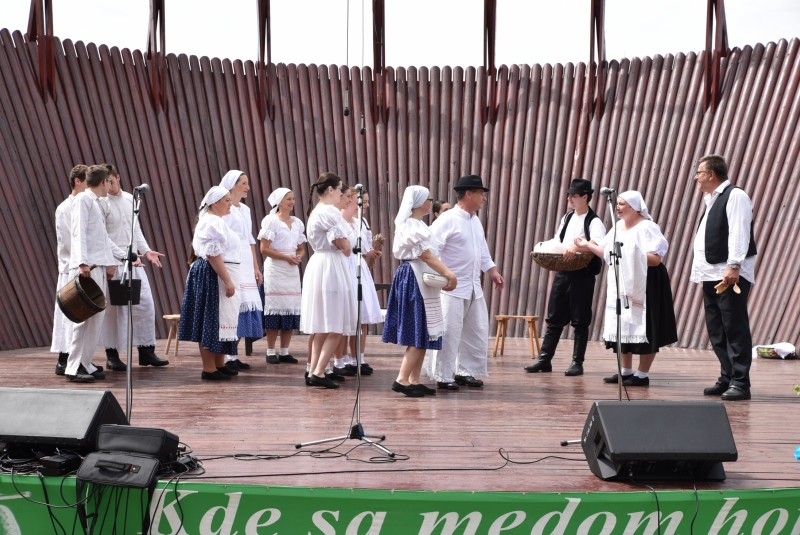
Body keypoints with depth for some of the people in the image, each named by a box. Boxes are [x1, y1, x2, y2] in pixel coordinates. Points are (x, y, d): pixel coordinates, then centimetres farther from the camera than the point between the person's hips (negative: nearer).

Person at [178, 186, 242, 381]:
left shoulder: (214, 221, 19)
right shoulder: (212, 222, -16)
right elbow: (213, 255, -23)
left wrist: (228, 279, 23)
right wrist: (228, 281, -24)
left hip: (218, 277, 11)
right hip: (214, 277, -11)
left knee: (218, 321, 15)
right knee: (212, 321, -6)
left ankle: (219, 365, 24)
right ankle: (209, 369, -2)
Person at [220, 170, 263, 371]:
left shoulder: (245, 209, 18)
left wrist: (256, 267, 15)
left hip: (246, 265, 8)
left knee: (244, 305, 6)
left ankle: (232, 355, 11)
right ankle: (226, 357, -6)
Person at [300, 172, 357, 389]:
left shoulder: (315, 212, 17)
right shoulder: (330, 212, -15)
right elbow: (345, 248, -14)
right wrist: (347, 247, 7)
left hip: (318, 264, 10)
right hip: (331, 267, -10)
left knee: (323, 325, 13)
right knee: (336, 326, -6)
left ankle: (313, 371, 13)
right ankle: (318, 373, -9)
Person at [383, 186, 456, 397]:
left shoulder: (413, 224, 16)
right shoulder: (413, 226, -16)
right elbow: (426, 255, -20)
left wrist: (443, 274, 10)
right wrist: (448, 273, -20)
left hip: (418, 279, 11)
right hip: (415, 279, -11)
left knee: (420, 334, 11)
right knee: (420, 334, -8)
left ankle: (414, 380, 14)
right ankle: (402, 380, -8)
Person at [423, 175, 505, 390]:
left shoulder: (475, 220, 12)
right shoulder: (447, 220, -14)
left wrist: (492, 271, 15)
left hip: (473, 287, 9)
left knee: (477, 331, 12)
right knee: (448, 332, -4)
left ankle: (465, 372, 23)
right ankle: (442, 376, 7)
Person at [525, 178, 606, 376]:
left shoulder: (594, 222, -9)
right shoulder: (567, 218, 15)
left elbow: (599, 244, -27)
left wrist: (577, 247, -41)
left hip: (583, 276, -7)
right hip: (562, 272, 7)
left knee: (580, 321, 2)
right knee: (554, 318, 7)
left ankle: (577, 362, 9)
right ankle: (544, 359, 11)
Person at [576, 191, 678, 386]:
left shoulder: (647, 227, -12)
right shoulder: (618, 226, 12)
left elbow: (656, 259, -19)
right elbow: (608, 254, 17)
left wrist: (632, 254, -21)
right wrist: (587, 245, 13)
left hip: (643, 286, -8)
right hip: (620, 286, 8)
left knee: (642, 329, -4)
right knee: (622, 328, 9)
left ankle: (643, 375, 2)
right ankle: (626, 371, 17)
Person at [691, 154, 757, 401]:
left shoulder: (735, 196, -9)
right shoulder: (712, 199, 21)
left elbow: (738, 233, -19)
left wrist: (734, 265, -27)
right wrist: (701, 270, 18)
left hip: (731, 274, -10)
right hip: (711, 275, 10)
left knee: (735, 329, -7)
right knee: (716, 330, 10)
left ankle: (740, 383, -5)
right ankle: (727, 379, 17)